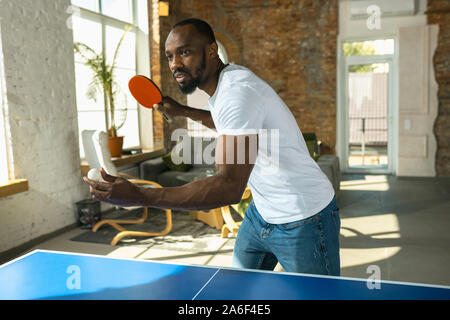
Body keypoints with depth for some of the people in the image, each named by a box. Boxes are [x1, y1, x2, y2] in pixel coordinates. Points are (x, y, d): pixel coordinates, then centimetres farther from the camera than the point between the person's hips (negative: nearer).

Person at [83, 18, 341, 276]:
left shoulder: (239, 90, -29)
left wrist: (139, 196, -40)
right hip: (262, 212, 9)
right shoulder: (221, 86, 3)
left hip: (303, 221, -9)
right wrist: (183, 111, 17)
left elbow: (230, 187, -38)